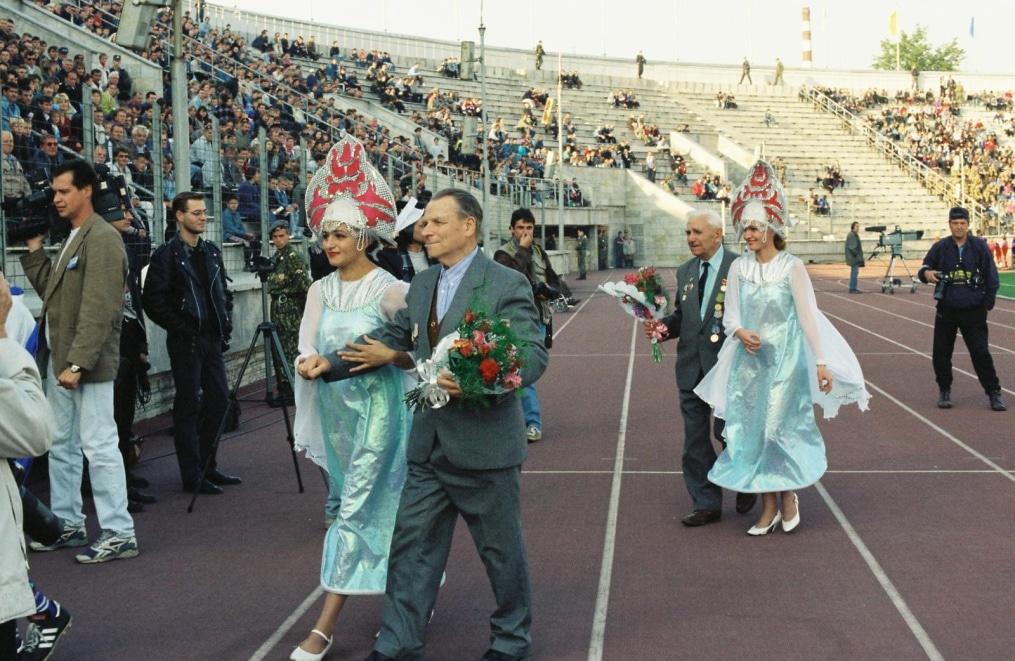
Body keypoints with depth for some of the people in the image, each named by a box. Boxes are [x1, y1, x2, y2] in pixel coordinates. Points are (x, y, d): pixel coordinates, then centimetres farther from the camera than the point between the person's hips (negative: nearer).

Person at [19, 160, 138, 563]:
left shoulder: (102, 239, -14)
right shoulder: (71, 238, 17)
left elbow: (97, 311, -20)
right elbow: (50, 290, 17)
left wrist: (77, 363, -24)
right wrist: (33, 250, 11)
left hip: (86, 363, -10)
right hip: (61, 360, 10)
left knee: (98, 446, -7)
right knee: (61, 445, 16)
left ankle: (119, 534, -2)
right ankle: (68, 525, 27)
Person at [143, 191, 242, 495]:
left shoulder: (212, 252, 12)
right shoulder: (167, 254, -8)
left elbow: (224, 291, 20)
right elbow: (154, 302, -13)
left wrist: (227, 323, 7)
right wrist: (182, 329, -14)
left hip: (213, 338, 7)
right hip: (185, 341, -7)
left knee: (218, 400, 10)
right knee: (188, 406, -1)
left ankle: (208, 467, 22)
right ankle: (192, 476, 5)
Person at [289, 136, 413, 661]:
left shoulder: (389, 289, -11)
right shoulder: (320, 291, 5)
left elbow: (414, 354, -8)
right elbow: (308, 350, -1)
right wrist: (311, 364, -22)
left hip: (376, 408, -6)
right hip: (334, 408, 6)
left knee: (355, 509, -6)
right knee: (375, 503, 15)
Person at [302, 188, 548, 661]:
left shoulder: (507, 285, -12)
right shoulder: (422, 285, 10)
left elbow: (533, 355, -19)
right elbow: (394, 336, 16)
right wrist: (332, 363, 4)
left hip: (484, 441, -6)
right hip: (429, 444, 6)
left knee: (502, 549, 9)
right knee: (412, 546, 7)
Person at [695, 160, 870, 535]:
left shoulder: (792, 267, -6)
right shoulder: (739, 268, 4)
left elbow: (808, 315, -7)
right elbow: (730, 316, 5)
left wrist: (821, 362, -10)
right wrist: (740, 333, -17)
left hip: (784, 360, -4)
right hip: (748, 360, 4)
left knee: (779, 428, -5)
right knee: (751, 430, 4)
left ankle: (788, 495, 19)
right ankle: (768, 508, 14)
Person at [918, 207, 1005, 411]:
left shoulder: (979, 246, -2)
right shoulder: (940, 247, 1)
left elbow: (991, 277, 3)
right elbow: (926, 266, 9)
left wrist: (988, 303, 0)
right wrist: (926, 273, -16)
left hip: (974, 311, -2)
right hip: (946, 311, 2)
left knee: (981, 352, -3)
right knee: (941, 352, 4)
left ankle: (993, 392, 8)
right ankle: (945, 391, 20)